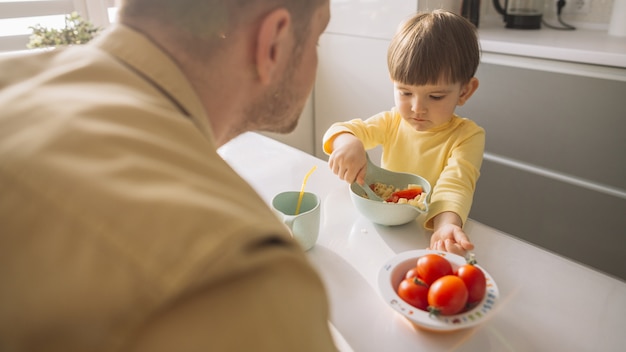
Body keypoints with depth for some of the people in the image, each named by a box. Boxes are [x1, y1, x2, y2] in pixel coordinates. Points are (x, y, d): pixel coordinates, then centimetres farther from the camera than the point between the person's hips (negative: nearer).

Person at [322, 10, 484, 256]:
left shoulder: (468, 135, -9)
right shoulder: (392, 122, 2)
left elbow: (455, 184, -23)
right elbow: (339, 130, -3)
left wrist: (446, 224, -44)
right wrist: (347, 143, -27)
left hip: (428, 230, -1)